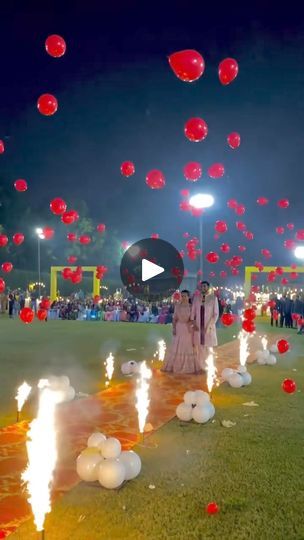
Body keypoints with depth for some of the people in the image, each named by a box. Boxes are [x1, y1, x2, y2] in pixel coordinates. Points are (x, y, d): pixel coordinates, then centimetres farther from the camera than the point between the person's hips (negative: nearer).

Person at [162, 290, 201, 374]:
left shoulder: (191, 307, -3)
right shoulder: (177, 306, 2)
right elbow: (174, 318, 2)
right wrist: (173, 328, -5)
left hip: (188, 329, -1)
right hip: (179, 328, 1)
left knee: (188, 348, 3)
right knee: (176, 347, 5)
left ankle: (189, 367, 13)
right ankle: (173, 366, 15)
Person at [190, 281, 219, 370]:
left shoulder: (213, 298, -6)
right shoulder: (196, 297, 3)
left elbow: (216, 314, -6)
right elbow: (193, 312, 7)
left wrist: (209, 326, -12)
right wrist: (194, 324, -4)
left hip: (208, 327, -3)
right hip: (198, 327, 3)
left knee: (209, 347, -1)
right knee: (199, 347, 5)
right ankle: (201, 367, 15)